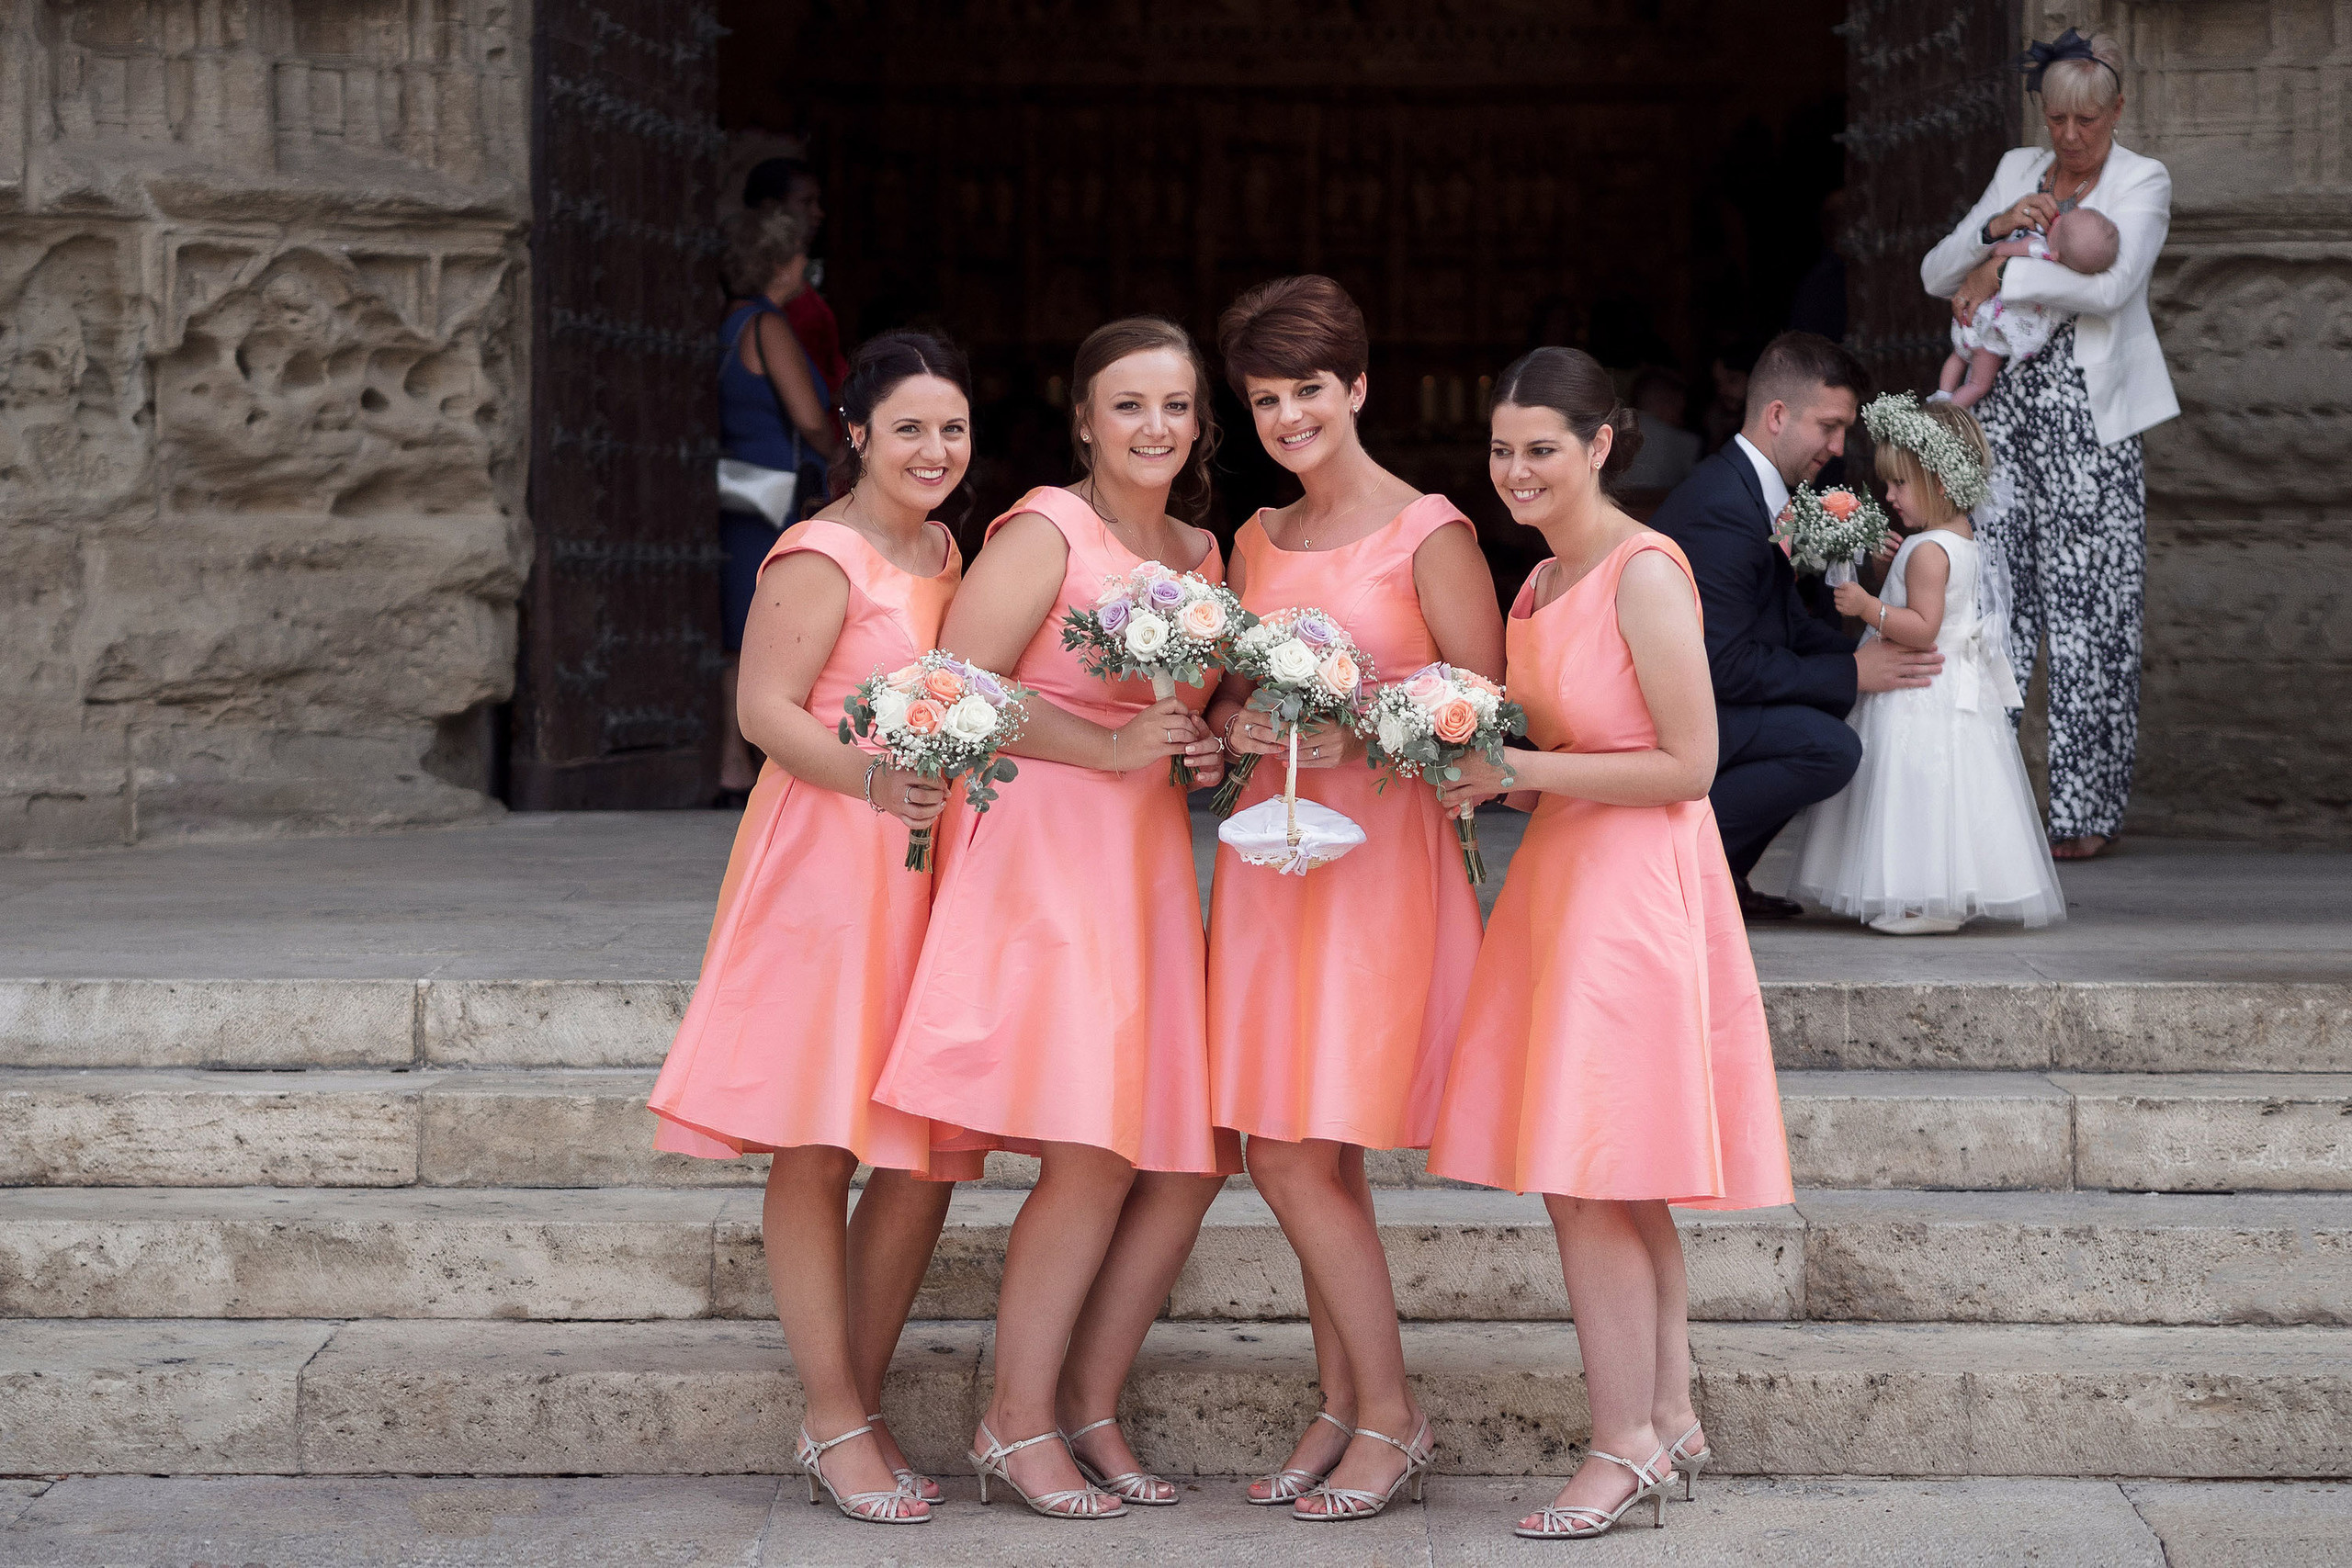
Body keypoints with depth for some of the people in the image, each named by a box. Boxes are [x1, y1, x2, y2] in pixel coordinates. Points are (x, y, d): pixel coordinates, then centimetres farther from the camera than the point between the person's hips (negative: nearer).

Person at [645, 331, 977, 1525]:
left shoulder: (943, 550, 16)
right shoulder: (822, 558, -8)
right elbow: (766, 710, -16)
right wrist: (873, 779, -28)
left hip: (928, 866, 8)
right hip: (827, 871, -8)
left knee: (926, 1156, 5)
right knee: (817, 1148, -4)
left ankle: (858, 1403, 16)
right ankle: (836, 1424, 3)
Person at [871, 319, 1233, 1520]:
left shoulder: (1203, 553, 17)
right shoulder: (1047, 532, -6)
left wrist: (1208, 751, 7)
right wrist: (1111, 747, -15)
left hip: (1149, 863, 8)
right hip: (1045, 850, -8)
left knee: (1187, 1160, 3)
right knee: (1093, 1156, -13)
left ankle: (1089, 1407, 16)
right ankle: (1015, 1423, 2)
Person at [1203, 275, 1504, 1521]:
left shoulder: (1429, 533, -6)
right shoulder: (1256, 541, 13)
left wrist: (1362, 728, -20)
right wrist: (1238, 721, -3)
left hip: (1380, 848, -6)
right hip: (1271, 844, 6)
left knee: (1300, 1155, -8)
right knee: (1304, 1159, 6)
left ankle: (1389, 1420, 5)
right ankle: (1345, 1409, 16)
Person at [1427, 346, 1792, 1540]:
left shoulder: (1645, 573, -14)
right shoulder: (1544, 580, 13)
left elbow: (1687, 767, -17)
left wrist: (1521, 770, -18)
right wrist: (1484, 771, 4)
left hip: (1635, 890, -9)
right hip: (1567, 881, 9)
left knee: (1585, 1182, -5)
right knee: (1617, 1190, 13)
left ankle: (1624, 1448, 4)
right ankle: (1669, 1421, 22)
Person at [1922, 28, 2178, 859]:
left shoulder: (2143, 183, 2)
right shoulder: (2017, 171, 16)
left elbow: (2110, 285, -16)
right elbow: (1937, 275, 11)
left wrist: (2003, 270, -11)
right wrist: (1996, 225, -6)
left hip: (2088, 416, -4)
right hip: (2006, 407, 4)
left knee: (2087, 610, -4)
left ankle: (2084, 808, 1)